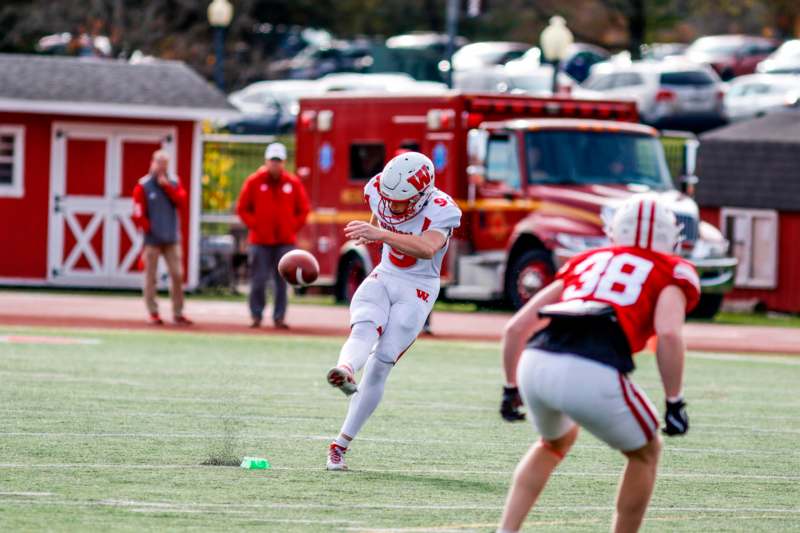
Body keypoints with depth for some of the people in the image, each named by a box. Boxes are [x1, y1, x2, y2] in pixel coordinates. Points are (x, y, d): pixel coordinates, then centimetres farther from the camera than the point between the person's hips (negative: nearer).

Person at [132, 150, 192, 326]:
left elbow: (181, 202, -6)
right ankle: (153, 313, 4)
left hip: (172, 238, 3)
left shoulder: (174, 183, 10)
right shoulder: (143, 186, -1)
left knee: (177, 275, 0)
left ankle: (178, 313, 6)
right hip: (152, 239, -3)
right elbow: (138, 214, -5)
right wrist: (148, 229, -12)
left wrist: (167, 186, -10)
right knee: (150, 276, -2)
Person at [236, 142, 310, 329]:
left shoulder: (293, 182, 6)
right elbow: (242, 208, 6)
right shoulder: (254, 181, 2)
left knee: (282, 281, 1)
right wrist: (254, 225, -3)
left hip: (286, 241, 1)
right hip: (260, 241, -1)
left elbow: (303, 210, 13)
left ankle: (279, 317, 5)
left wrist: (293, 227, 3)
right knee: (259, 280, -4)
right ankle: (256, 315, 4)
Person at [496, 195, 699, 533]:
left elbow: (515, 329, 25)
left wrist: (511, 388, 37)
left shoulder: (584, 262, 29)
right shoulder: (671, 272, 17)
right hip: (593, 376, -5)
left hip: (536, 365, 5)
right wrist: (675, 403, 2)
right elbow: (668, 334, -4)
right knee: (645, 452, 25)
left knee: (556, 442, 37)